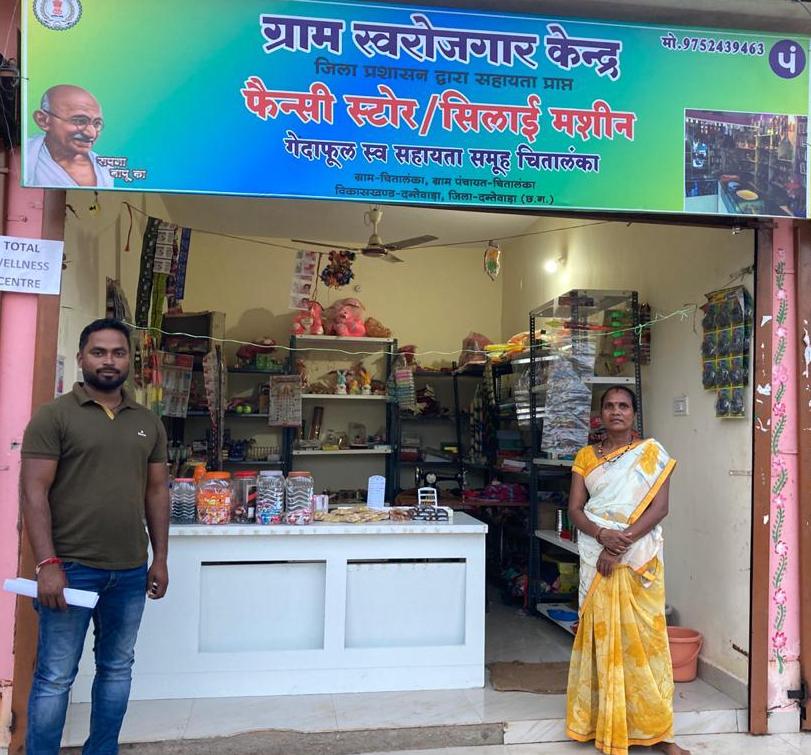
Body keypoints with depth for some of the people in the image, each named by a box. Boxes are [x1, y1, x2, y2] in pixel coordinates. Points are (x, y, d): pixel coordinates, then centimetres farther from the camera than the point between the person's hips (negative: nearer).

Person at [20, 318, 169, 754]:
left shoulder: (149, 423, 9)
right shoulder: (53, 416, -5)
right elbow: (34, 492, -9)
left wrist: (160, 558, 10)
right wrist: (47, 564, -16)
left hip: (131, 571, 5)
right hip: (71, 569, -5)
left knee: (117, 668, 16)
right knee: (55, 678, 5)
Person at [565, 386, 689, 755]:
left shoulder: (652, 453, 1)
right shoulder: (586, 456, 8)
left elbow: (659, 507, -7)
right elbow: (574, 509, 3)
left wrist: (621, 544, -16)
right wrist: (602, 534, -17)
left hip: (639, 557, -1)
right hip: (597, 558, 2)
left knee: (643, 635, 0)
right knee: (601, 634, 4)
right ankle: (604, 724, 14)